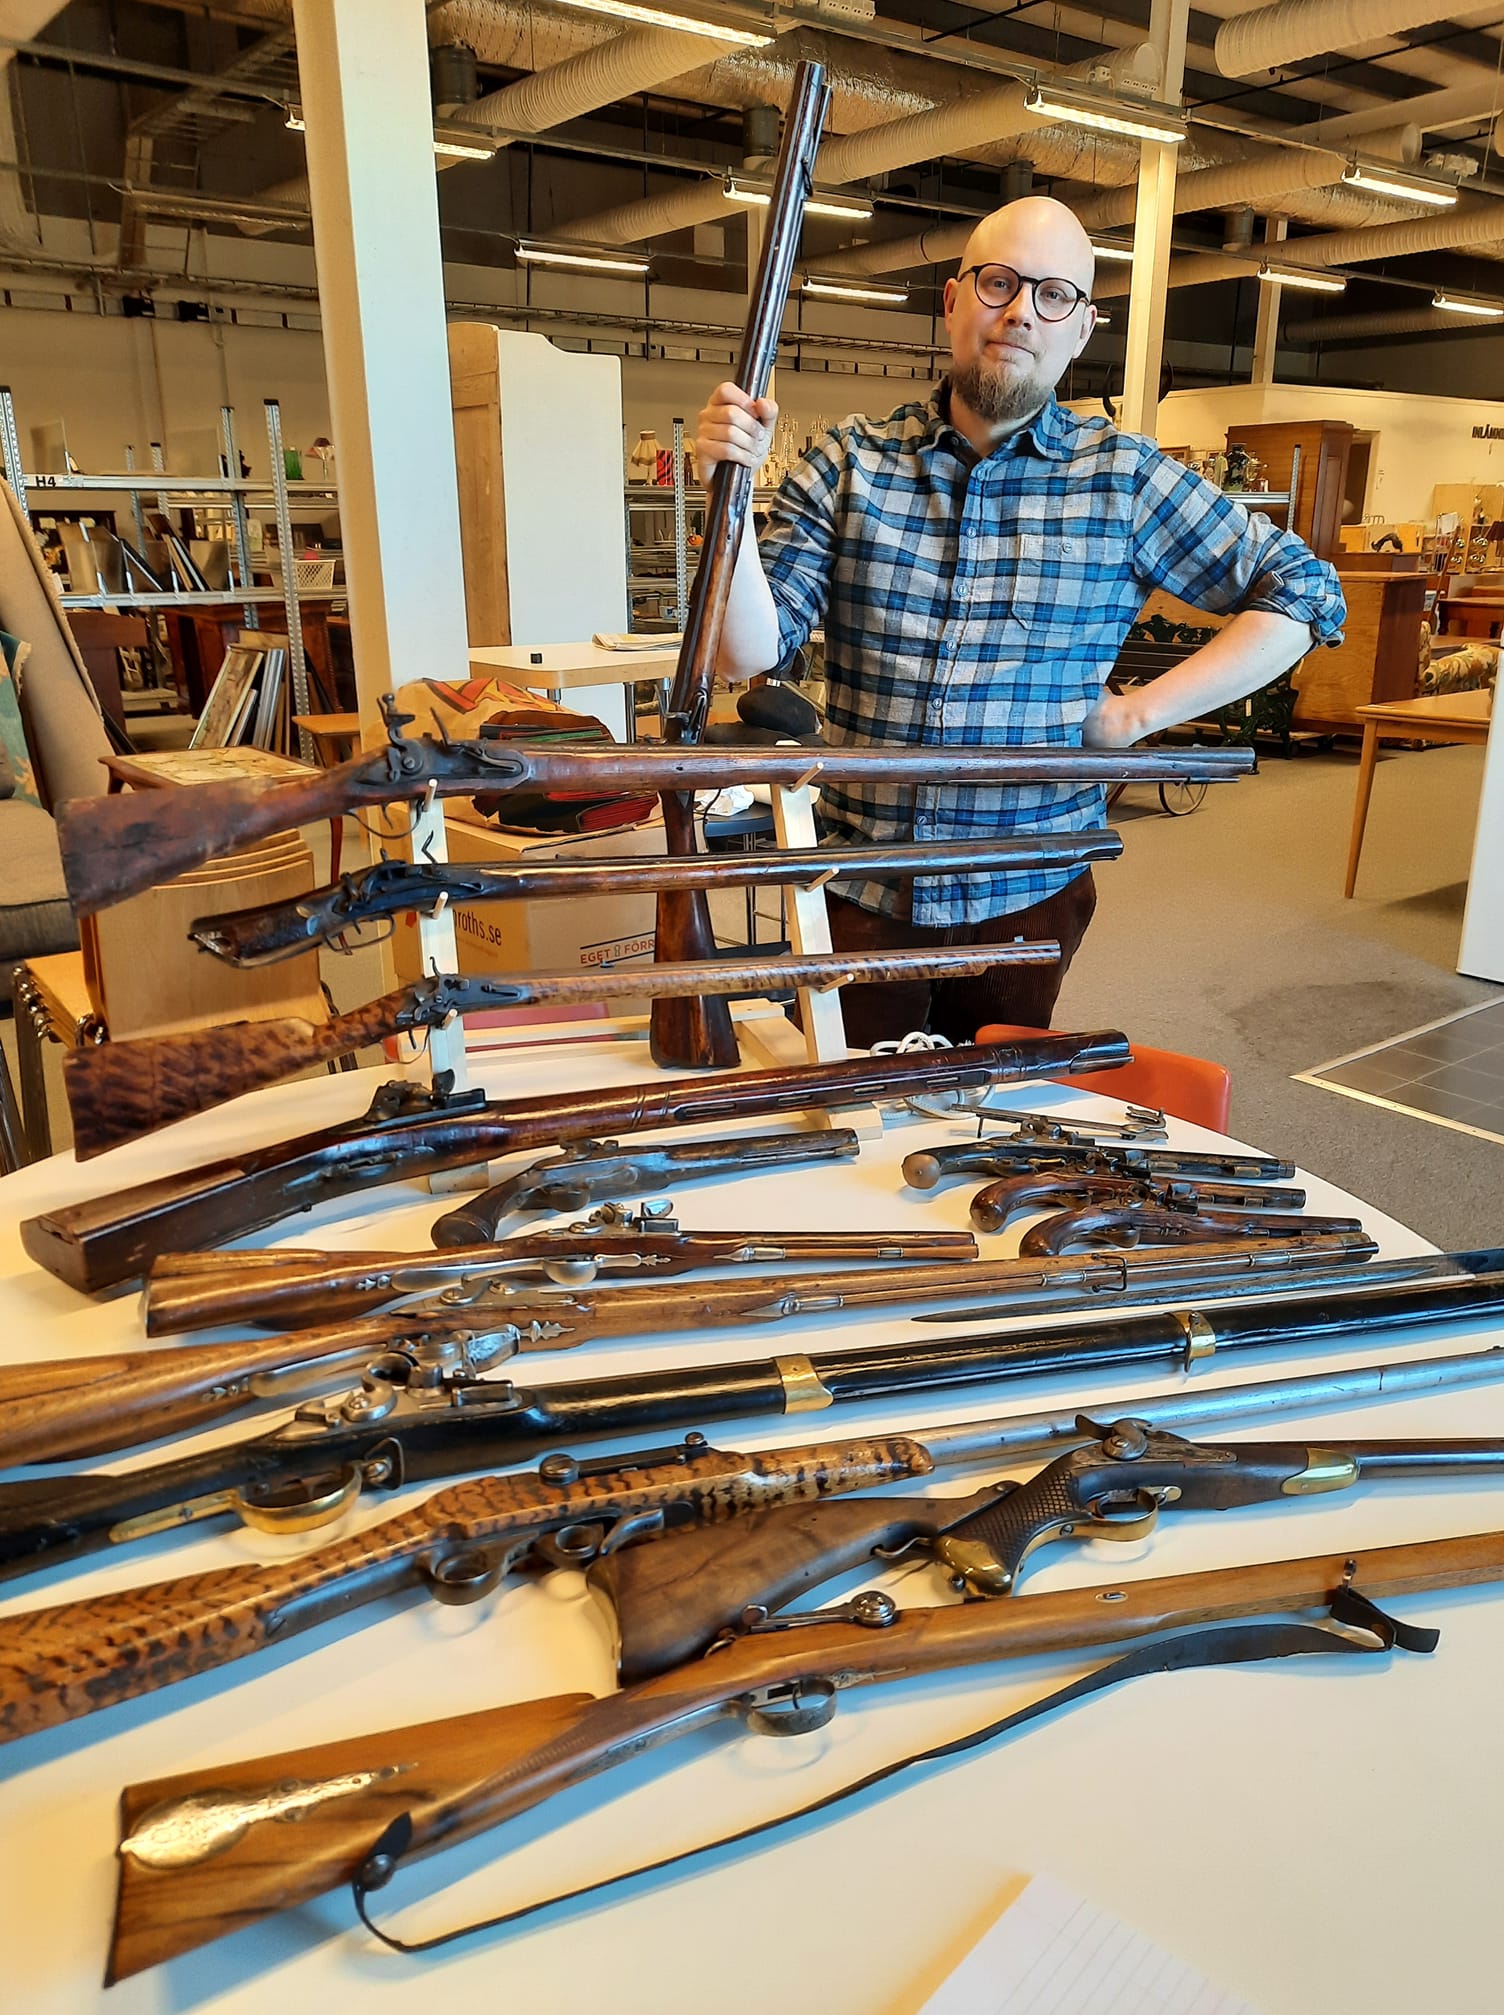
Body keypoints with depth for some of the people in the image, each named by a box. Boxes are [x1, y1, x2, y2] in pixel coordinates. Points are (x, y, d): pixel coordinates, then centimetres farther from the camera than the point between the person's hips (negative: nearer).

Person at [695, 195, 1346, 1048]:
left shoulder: (1123, 476, -1)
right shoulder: (852, 460, 0)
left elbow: (1305, 593, 0)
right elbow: (754, 654, -7)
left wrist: (1134, 714, -8)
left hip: (1025, 894, 0)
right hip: (861, 888, 0)